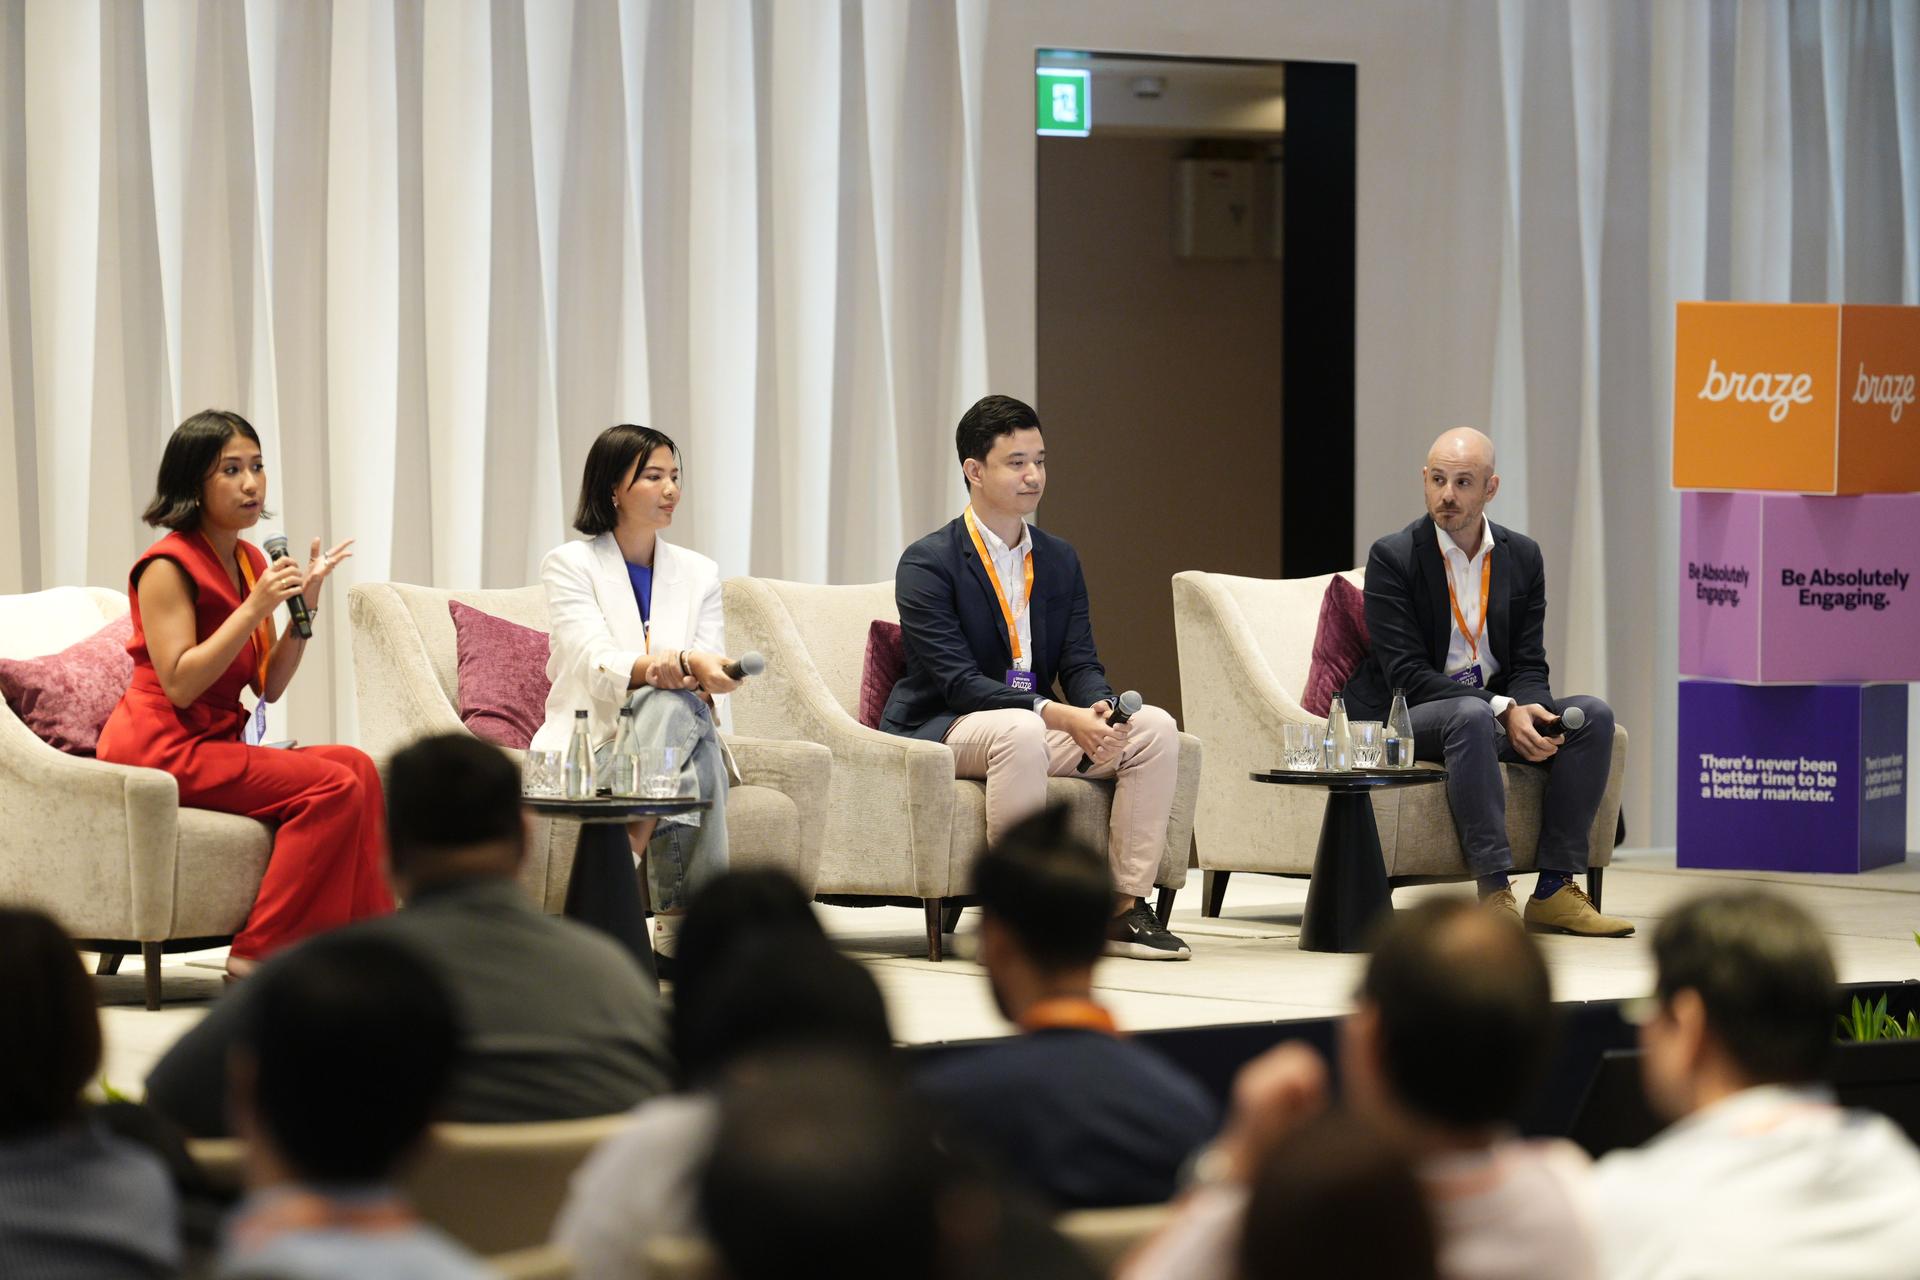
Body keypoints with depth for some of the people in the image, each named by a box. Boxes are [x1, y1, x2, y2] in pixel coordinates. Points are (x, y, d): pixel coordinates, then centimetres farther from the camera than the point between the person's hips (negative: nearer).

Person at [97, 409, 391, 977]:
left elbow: (269, 688, 11)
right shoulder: (168, 566, -11)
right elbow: (179, 685, -20)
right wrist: (255, 607, -22)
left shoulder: (250, 561, 14)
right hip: (160, 748, -8)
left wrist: (306, 604, -1)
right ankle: (261, 954, -20)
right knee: (332, 786, -22)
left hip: (215, 743, 8)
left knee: (357, 766, -12)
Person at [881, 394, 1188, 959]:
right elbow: (958, 680, -18)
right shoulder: (928, 563, -10)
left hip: (1038, 726, 7)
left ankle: (1126, 908, -13)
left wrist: (1097, 710, -18)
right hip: (943, 730, -7)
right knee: (1020, 733, -40)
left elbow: (1081, 663, 7)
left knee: (1155, 726, -15)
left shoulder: (1059, 559, 12)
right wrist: (1058, 715, -28)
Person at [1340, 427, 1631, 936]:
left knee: (1593, 715, -16)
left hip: (1497, 710, 6)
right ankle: (1494, 891, -40)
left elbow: (1530, 666, 6)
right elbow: (1406, 673, -16)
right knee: (1471, 714, -38)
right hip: (1408, 717, -6)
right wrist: (1501, 710, -26)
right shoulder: (1393, 558, -10)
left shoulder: (1522, 556, 6)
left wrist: (1527, 710, -20)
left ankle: (1554, 889, -18)